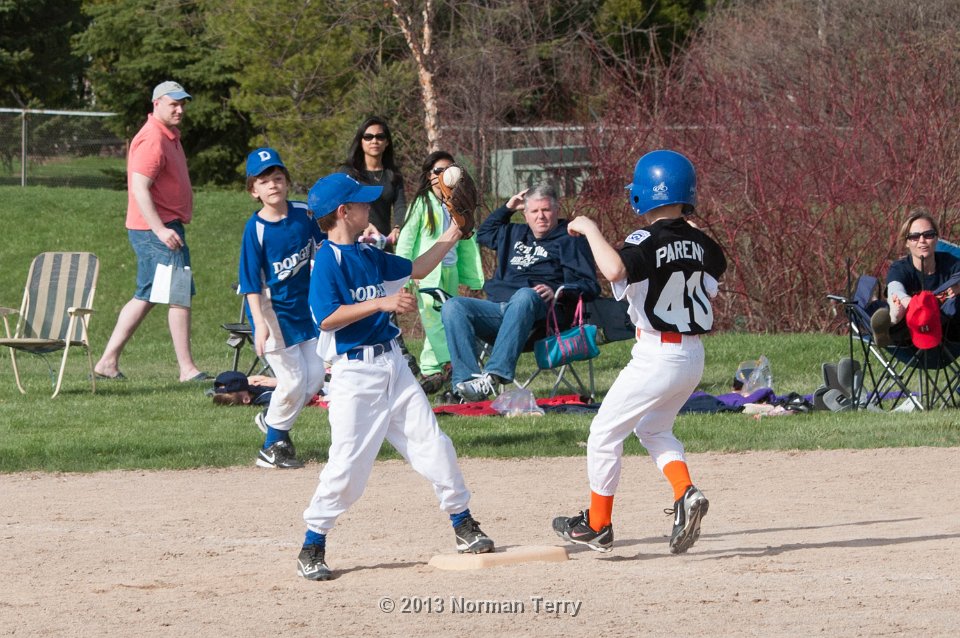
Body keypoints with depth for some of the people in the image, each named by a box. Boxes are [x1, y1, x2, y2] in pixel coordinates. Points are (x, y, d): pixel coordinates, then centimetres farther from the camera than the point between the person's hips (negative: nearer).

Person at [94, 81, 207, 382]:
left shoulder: (169, 136, 18)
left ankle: (108, 362, 13)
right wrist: (160, 230, -29)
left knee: (145, 297, 12)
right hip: (155, 228, -10)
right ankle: (187, 369, -6)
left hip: (163, 227, 10)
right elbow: (140, 189, -23)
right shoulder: (152, 140, -16)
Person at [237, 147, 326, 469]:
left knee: (315, 376, 6)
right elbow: (252, 282, -17)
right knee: (293, 379, -7)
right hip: (273, 310, -6)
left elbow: (322, 250, 15)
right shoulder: (256, 228, -16)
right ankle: (273, 446, 11)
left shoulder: (304, 213, -2)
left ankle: (272, 421, 29)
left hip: (304, 304, 6)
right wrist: (260, 324, -25)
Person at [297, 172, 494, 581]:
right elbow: (327, 318, -22)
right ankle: (313, 548, 2)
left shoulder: (368, 256, 13)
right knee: (348, 463, -9)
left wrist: (451, 235, 23)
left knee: (432, 445, 7)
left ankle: (464, 528, 18)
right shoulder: (328, 260, -12)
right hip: (354, 372, -8)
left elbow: (416, 269, 28)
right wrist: (382, 303, -24)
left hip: (392, 364, 8)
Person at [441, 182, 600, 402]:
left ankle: (495, 374, -54)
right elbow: (484, 233, 54)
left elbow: (589, 285, 1)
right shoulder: (515, 234, 34)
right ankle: (466, 379, -40)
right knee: (453, 307, -21)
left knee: (524, 295, -42)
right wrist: (508, 208, 41)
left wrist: (556, 291, -18)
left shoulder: (570, 240, 14)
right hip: (496, 307, 6)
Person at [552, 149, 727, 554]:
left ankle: (597, 525, 14)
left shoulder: (646, 243, -17)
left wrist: (590, 229, -24)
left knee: (605, 432, 7)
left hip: (657, 355, -8)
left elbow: (614, 269, -37)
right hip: (694, 355, 8)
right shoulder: (698, 243, 5)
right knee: (653, 429, 24)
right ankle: (686, 494, 0)